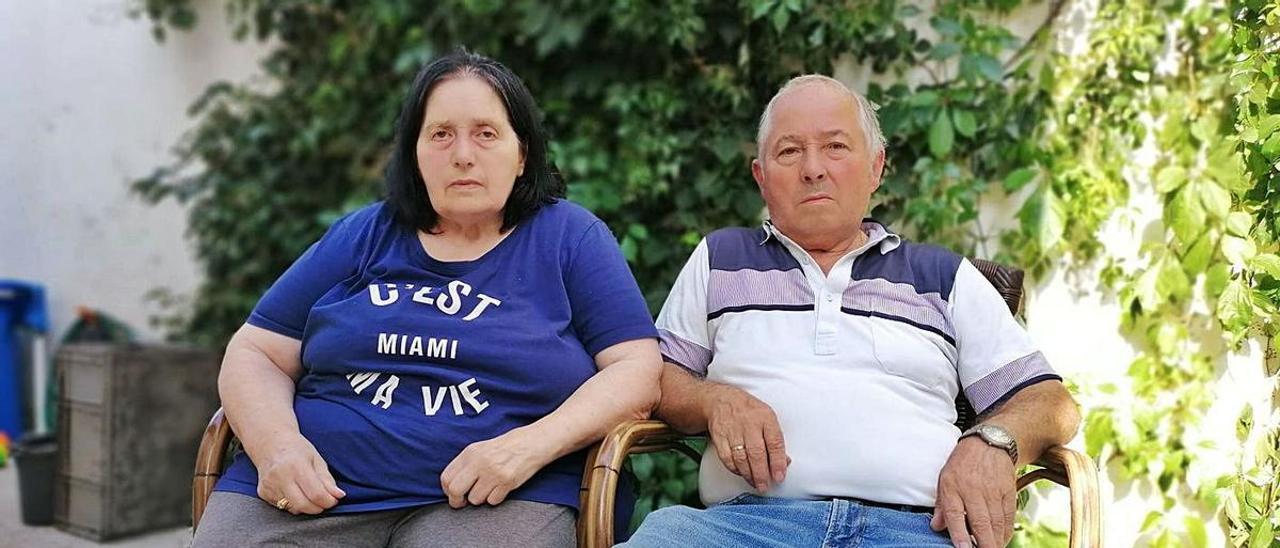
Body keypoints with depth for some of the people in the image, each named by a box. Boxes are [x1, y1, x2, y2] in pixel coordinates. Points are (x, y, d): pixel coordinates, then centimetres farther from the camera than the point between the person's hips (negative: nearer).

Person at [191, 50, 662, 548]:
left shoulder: (569, 237, 7)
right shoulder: (362, 236, 14)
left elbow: (638, 369, -1)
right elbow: (253, 354, 14)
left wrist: (528, 446, -17)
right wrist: (276, 445, -8)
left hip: (494, 502, -3)